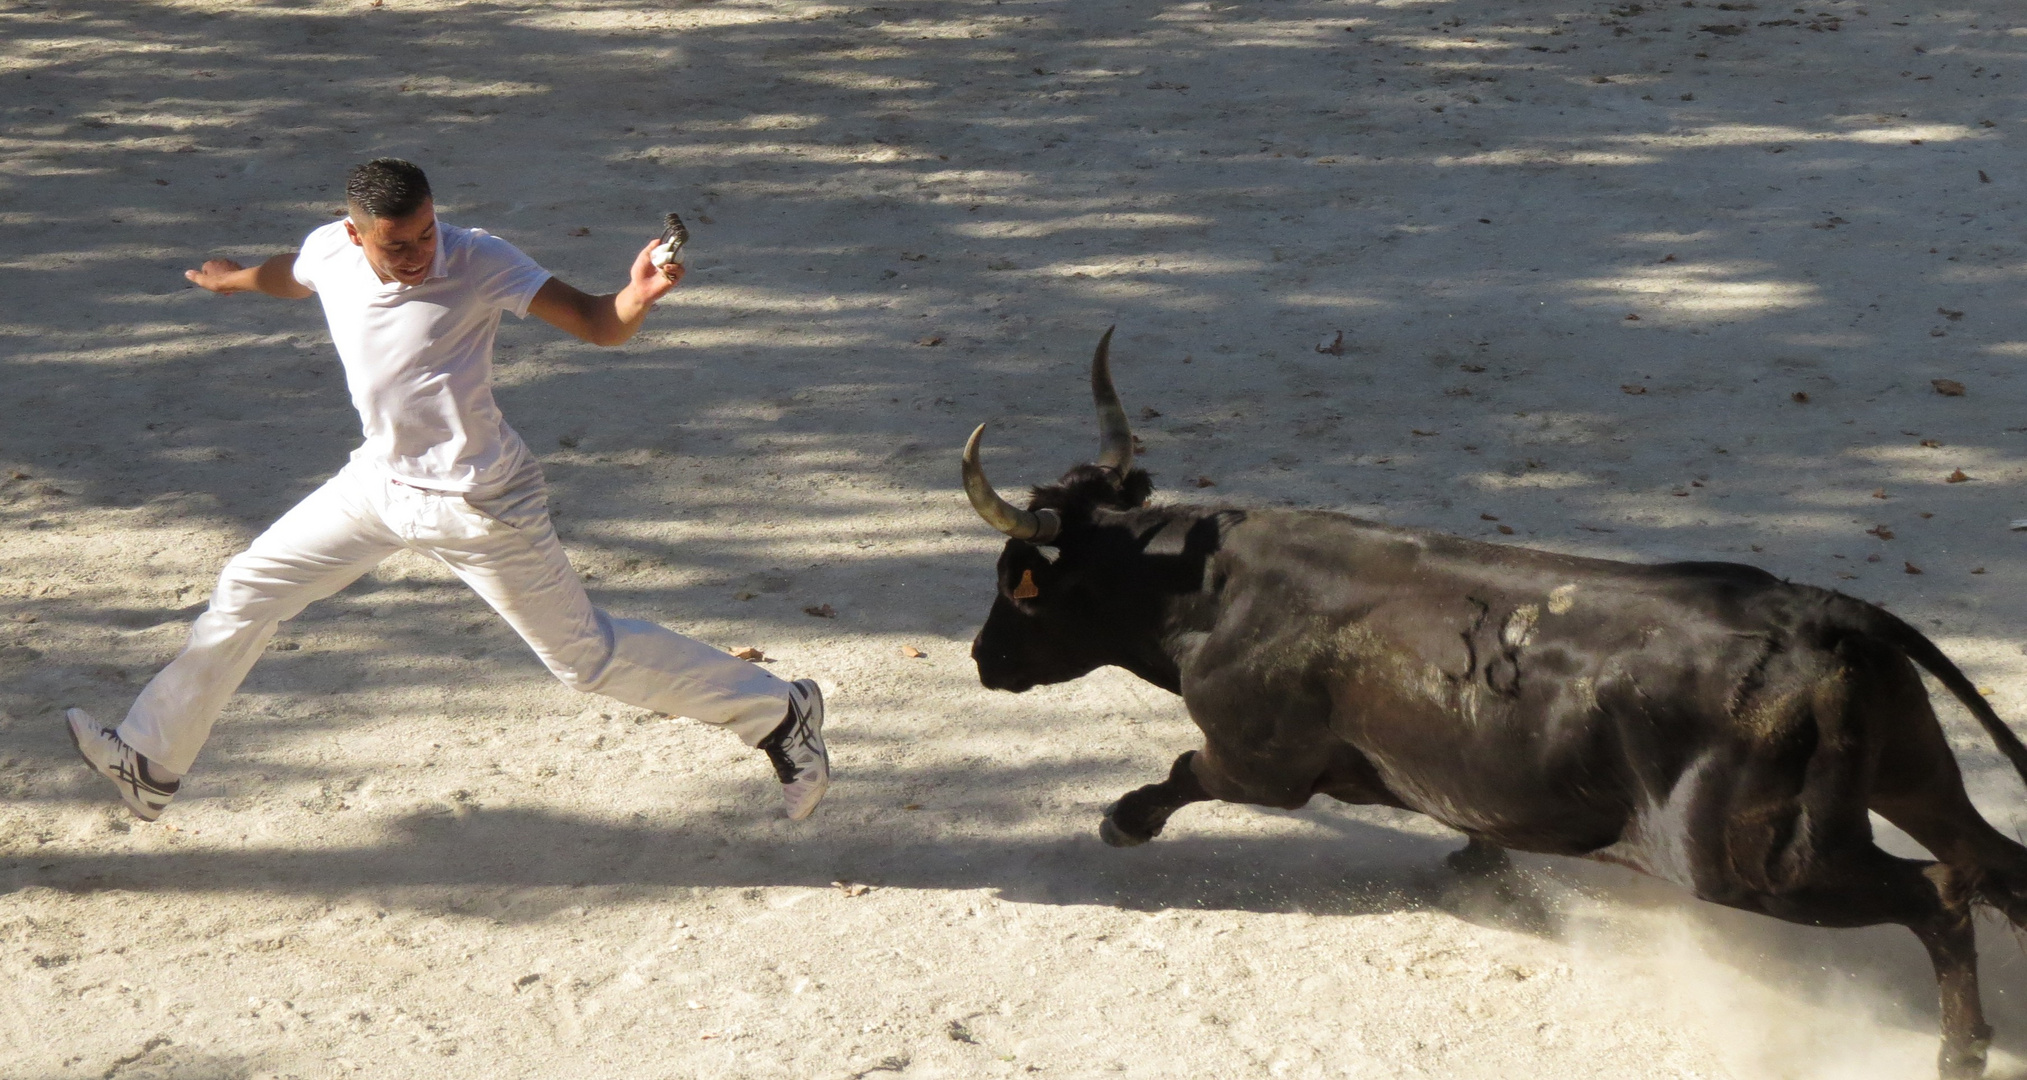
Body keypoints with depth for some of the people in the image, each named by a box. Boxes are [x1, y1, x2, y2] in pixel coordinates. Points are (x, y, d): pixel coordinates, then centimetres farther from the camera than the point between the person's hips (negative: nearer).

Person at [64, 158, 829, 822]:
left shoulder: (478, 263, -23)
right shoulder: (329, 252, -8)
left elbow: (597, 324, -26)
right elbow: (292, 277, 19)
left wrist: (639, 295, -48)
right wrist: (237, 278, 40)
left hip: (478, 507, -6)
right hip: (383, 480, 6)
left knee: (585, 656, 0)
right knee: (248, 589, 11)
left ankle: (778, 712, 14)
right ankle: (151, 761, 26)